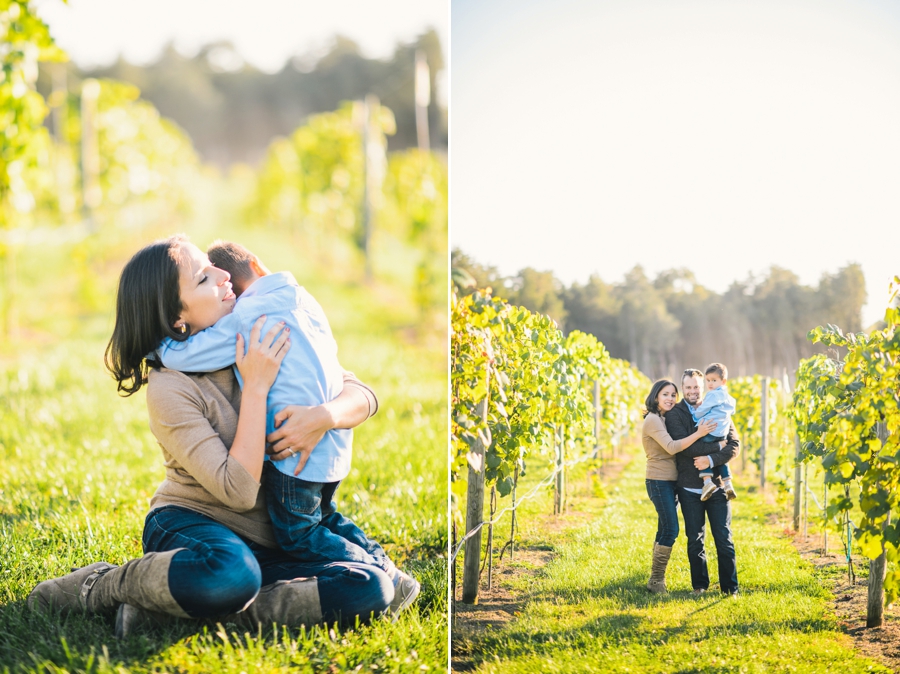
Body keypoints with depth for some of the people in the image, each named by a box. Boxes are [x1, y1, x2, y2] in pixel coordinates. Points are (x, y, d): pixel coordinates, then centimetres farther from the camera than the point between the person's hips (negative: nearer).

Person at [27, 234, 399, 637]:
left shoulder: (262, 345, 2)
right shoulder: (169, 389, -15)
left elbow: (362, 395, 1)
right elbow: (238, 491, -24)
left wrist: (324, 416, -23)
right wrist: (256, 387, -23)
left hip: (267, 543, 6)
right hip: (187, 525, -6)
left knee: (373, 590, -23)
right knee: (233, 574, -44)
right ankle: (101, 586, -12)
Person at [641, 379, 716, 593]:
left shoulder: (666, 419, 17)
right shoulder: (652, 420, -12)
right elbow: (672, 447, -24)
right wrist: (699, 433, -27)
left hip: (671, 481, 9)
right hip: (659, 481, -9)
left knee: (665, 530, 10)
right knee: (671, 529, -12)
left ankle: (656, 579, 14)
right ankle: (656, 580, -8)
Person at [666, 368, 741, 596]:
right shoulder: (674, 414, 0)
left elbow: (734, 444, -3)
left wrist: (712, 459, -19)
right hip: (689, 487, -1)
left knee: (724, 538, 1)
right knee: (695, 539, 7)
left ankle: (730, 588, 7)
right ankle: (700, 585, 19)